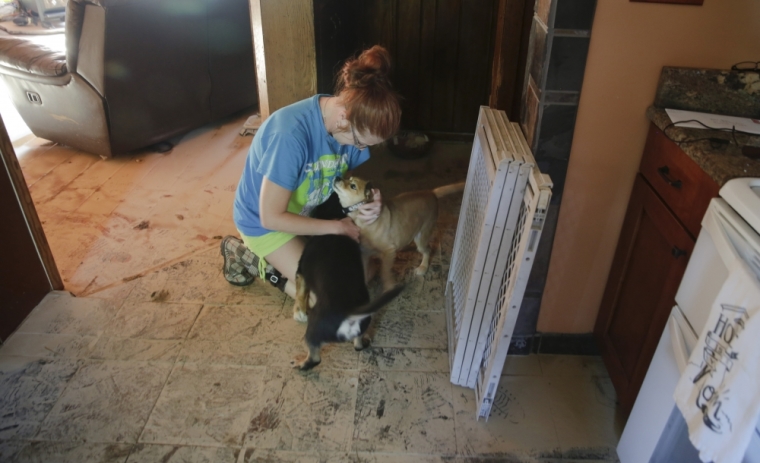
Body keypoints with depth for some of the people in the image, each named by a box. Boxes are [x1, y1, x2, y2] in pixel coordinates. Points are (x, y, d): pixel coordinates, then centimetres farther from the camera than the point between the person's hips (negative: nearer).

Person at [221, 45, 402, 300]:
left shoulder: (352, 124, -15)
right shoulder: (290, 134, -37)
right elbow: (272, 217, -31)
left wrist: (369, 200, -23)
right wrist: (337, 226, -24)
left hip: (310, 213, 7)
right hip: (265, 222, -7)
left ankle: (277, 259, 16)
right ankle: (251, 257, 5)